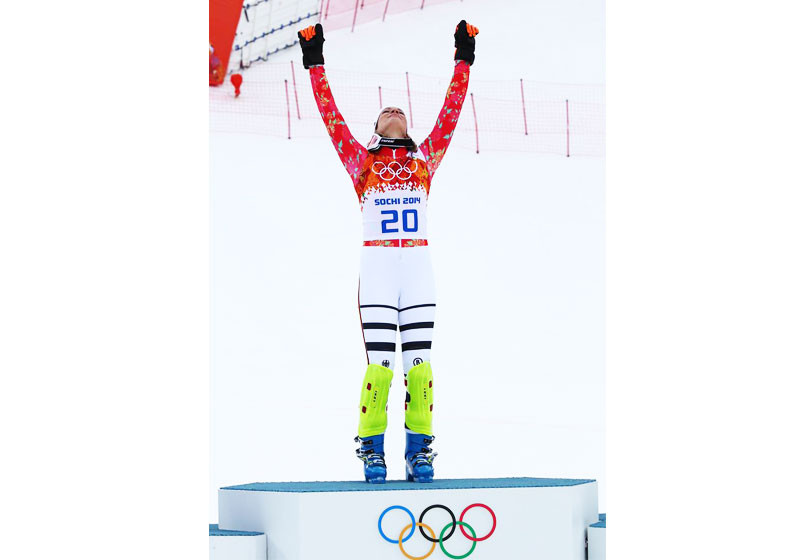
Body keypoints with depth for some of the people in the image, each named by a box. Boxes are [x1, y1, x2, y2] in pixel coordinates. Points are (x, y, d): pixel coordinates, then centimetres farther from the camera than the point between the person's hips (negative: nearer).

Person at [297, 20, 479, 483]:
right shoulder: (361, 160, 12)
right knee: (380, 363, -8)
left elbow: (451, 110, 14)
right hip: (376, 266, -2)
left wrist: (464, 59, 12)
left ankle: (420, 450, 5)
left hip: (419, 266, 2)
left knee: (420, 361, -1)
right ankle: (372, 449, 2)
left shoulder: (425, 158, 16)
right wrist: (315, 63, 5)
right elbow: (330, 114, 7)